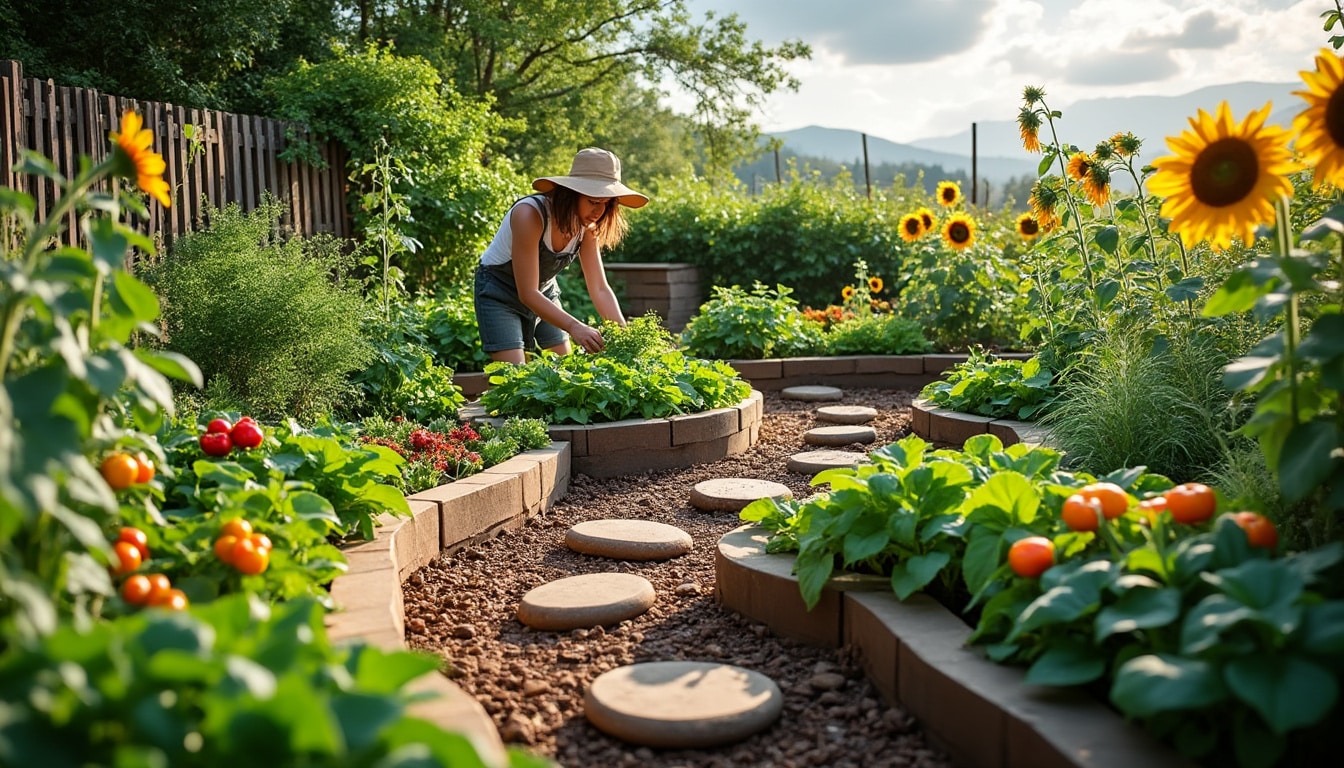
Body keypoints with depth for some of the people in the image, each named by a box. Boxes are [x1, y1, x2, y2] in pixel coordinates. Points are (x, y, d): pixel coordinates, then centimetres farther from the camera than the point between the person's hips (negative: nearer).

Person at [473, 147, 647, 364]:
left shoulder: (587, 226, -14)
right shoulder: (530, 214, -32)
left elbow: (599, 288, -12)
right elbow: (527, 293, -34)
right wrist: (574, 327, -46)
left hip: (545, 291, 6)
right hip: (499, 291, -6)